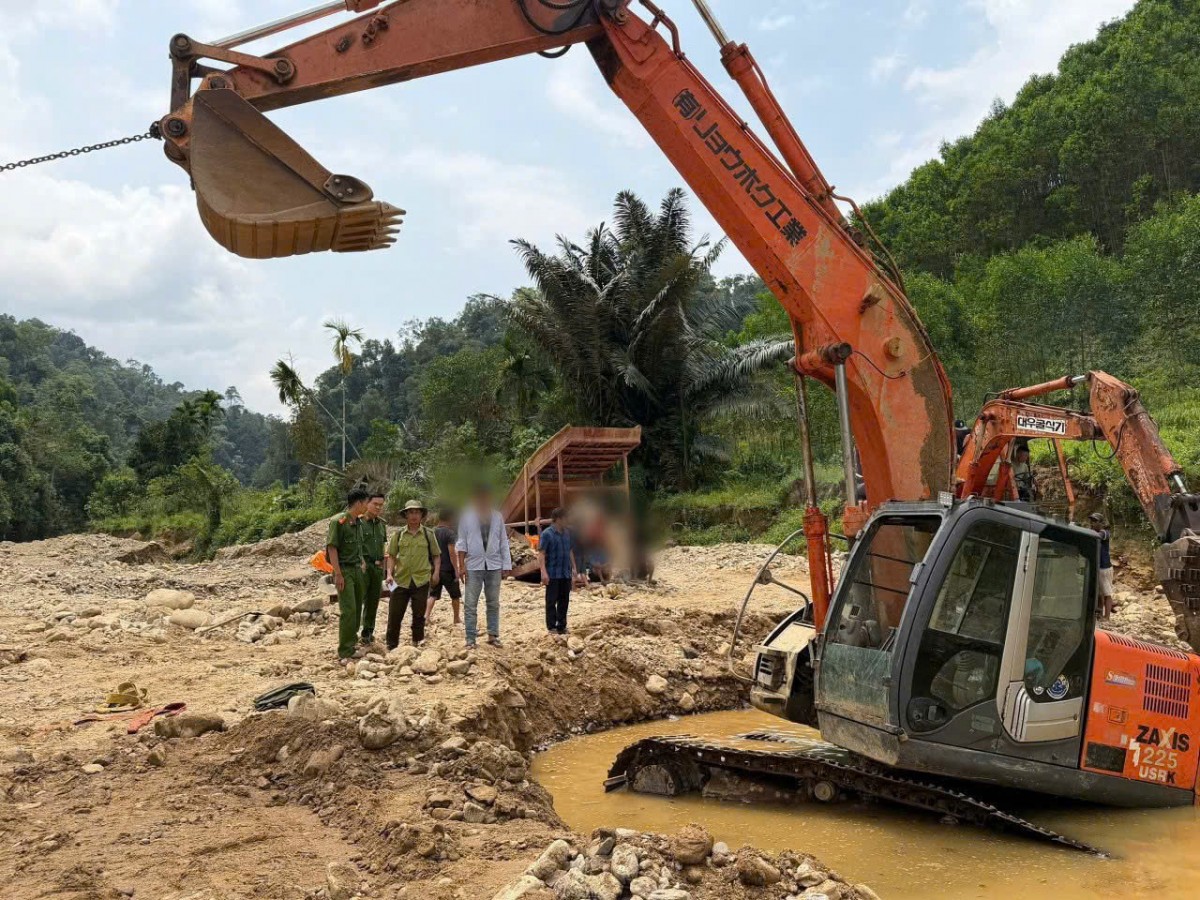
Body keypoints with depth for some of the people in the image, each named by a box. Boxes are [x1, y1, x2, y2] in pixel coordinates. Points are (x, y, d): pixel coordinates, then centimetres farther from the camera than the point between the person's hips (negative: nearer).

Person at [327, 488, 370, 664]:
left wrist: (363, 564, 13)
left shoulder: (358, 522, 13)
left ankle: (351, 645, 21)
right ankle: (344, 653, -9)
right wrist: (338, 574, -18)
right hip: (345, 570, -8)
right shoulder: (339, 521, -12)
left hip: (358, 570, 8)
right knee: (348, 611, -12)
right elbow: (332, 548, -14)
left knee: (357, 610, 11)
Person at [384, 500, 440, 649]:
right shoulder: (398, 534, 4)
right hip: (401, 580, 1)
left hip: (421, 580, -1)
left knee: (419, 615, 8)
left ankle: (417, 644, 22)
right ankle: (391, 646, 15)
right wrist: (389, 573, -4)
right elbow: (391, 556, 8)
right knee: (394, 614, 3)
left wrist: (436, 572, -4)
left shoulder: (429, 534, 3)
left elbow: (436, 555, 9)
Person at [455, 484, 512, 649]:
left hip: (494, 565, 3)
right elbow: (461, 543, 0)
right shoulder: (467, 517, -1)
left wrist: (507, 566, 3)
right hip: (474, 566, -2)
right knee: (470, 604, -1)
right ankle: (470, 639, 3)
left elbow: (504, 543, 7)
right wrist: (461, 564, -8)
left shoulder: (497, 516, 5)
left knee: (493, 603, 9)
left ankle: (493, 635, 18)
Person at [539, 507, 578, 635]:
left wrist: (574, 568, 17)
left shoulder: (567, 533, 10)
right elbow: (541, 554, -13)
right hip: (553, 574, -6)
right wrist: (544, 572, -19)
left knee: (564, 600, 10)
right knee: (551, 601, 1)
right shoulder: (547, 534, -10)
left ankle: (561, 626, 20)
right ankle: (551, 627, 8)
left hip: (566, 574, 6)